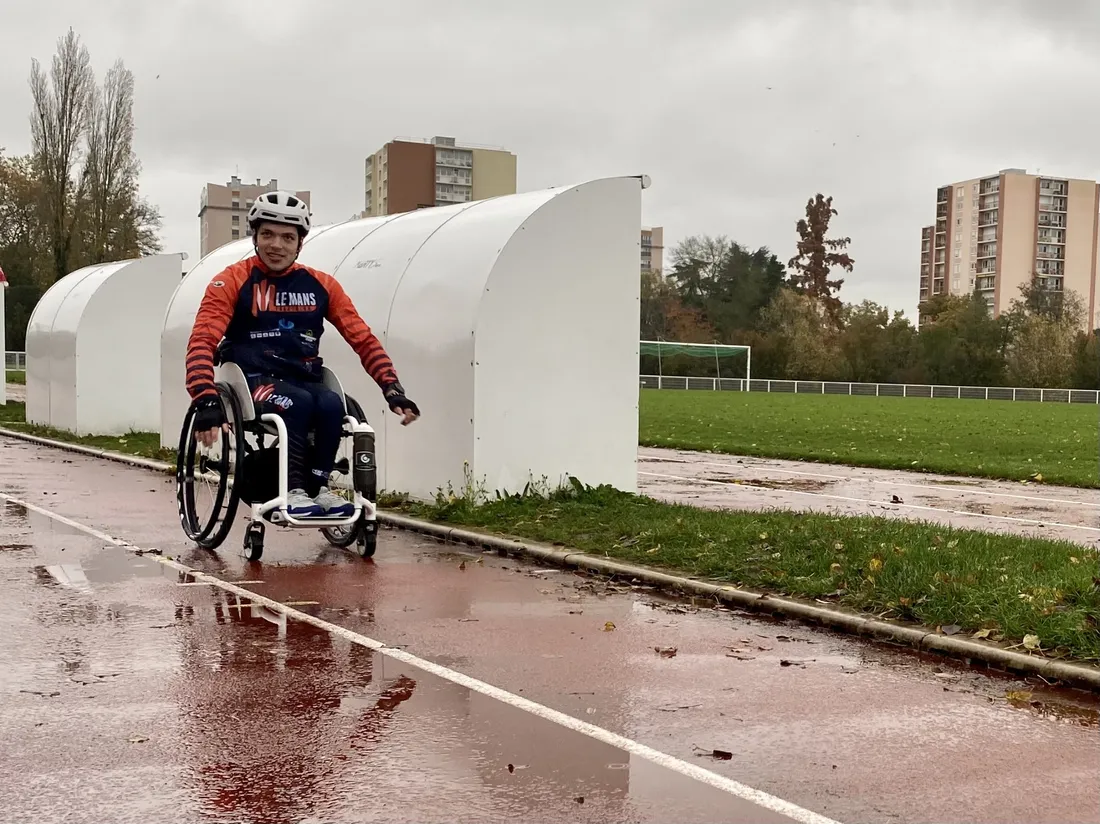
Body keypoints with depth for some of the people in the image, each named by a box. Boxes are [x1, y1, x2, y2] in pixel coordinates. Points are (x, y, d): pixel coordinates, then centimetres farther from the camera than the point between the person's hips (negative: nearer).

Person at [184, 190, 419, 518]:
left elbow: (363, 340, 6)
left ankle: (318, 485, -15)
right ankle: (293, 490, -24)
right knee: (298, 402, -34)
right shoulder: (233, 281, -2)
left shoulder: (321, 285, 7)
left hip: (305, 381, 3)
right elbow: (202, 341, -13)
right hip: (253, 381, -3)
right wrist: (206, 400, -28)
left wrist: (392, 388, -7)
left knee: (331, 404, -30)